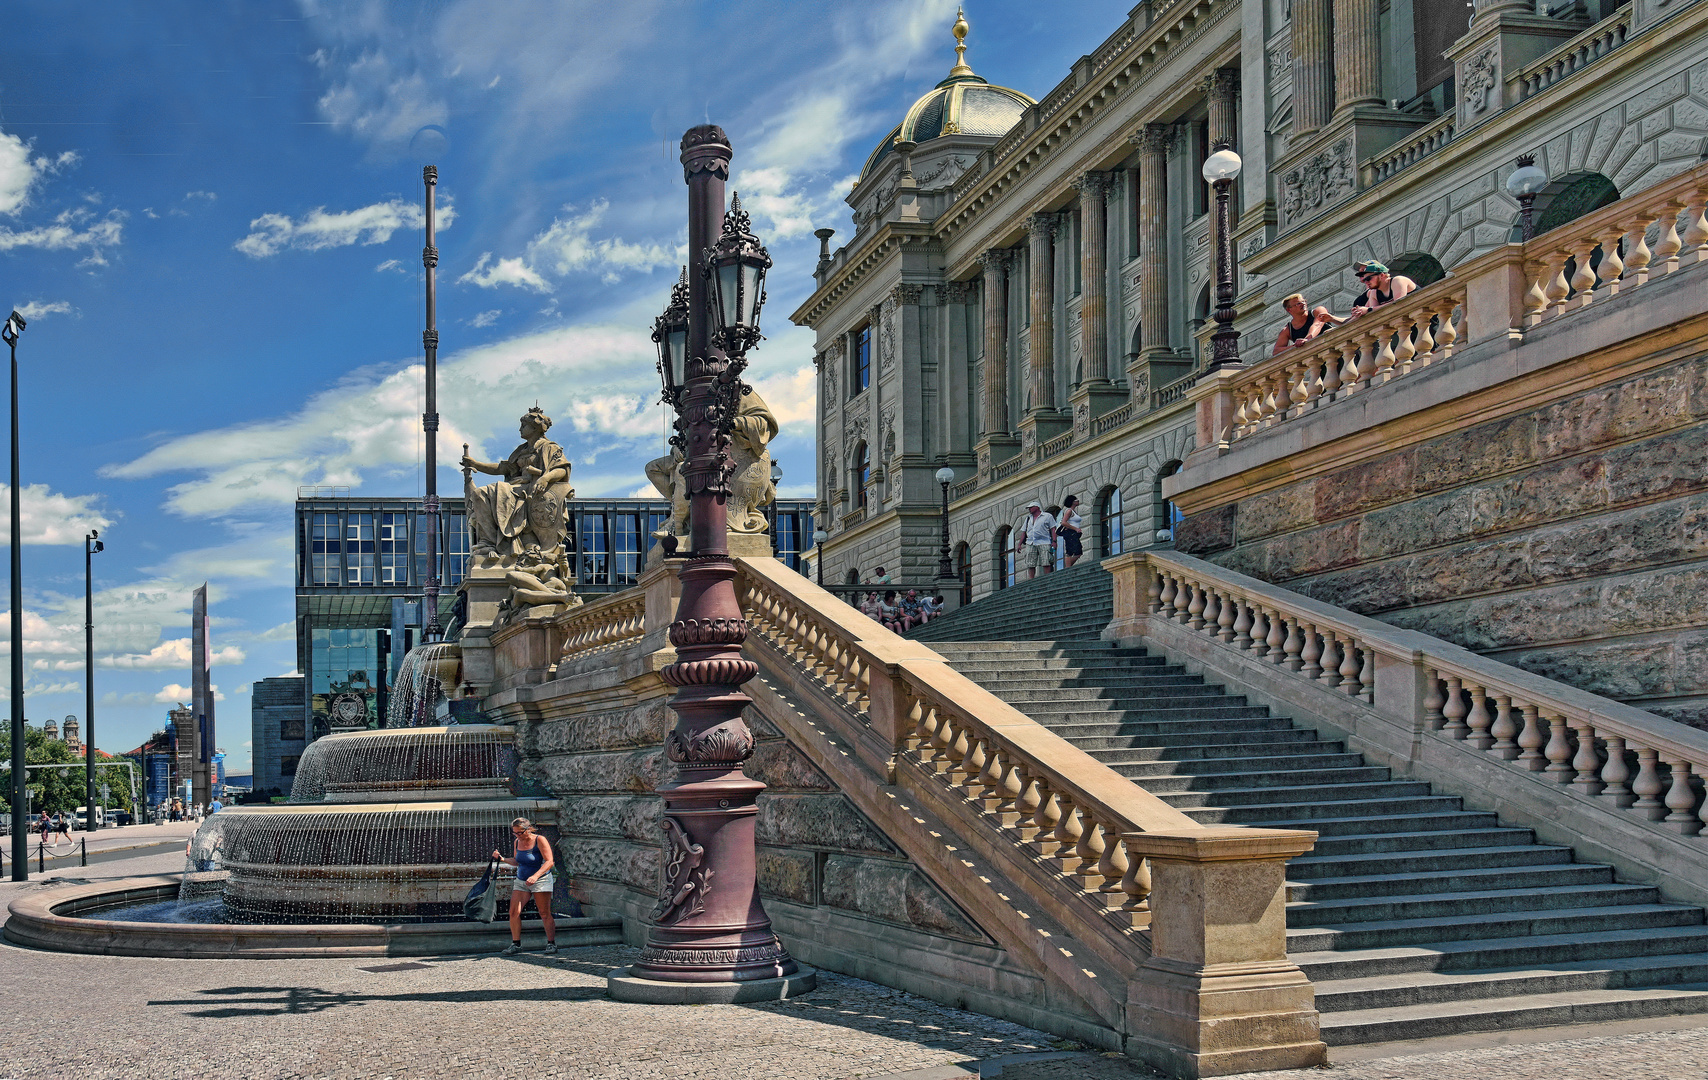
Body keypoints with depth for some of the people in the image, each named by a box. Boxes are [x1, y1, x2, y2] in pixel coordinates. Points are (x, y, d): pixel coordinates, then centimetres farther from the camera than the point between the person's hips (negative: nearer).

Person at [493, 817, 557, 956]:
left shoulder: (539, 840, -14)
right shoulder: (518, 842, 6)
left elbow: (549, 861, -20)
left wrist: (535, 876, -32)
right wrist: (503, 859, 2)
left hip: (541, 880, -6)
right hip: (521, 881, 6)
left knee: (545, 913, -7)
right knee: (514, 912, -6)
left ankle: (551, 944, 1)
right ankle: (516, 944, 3)